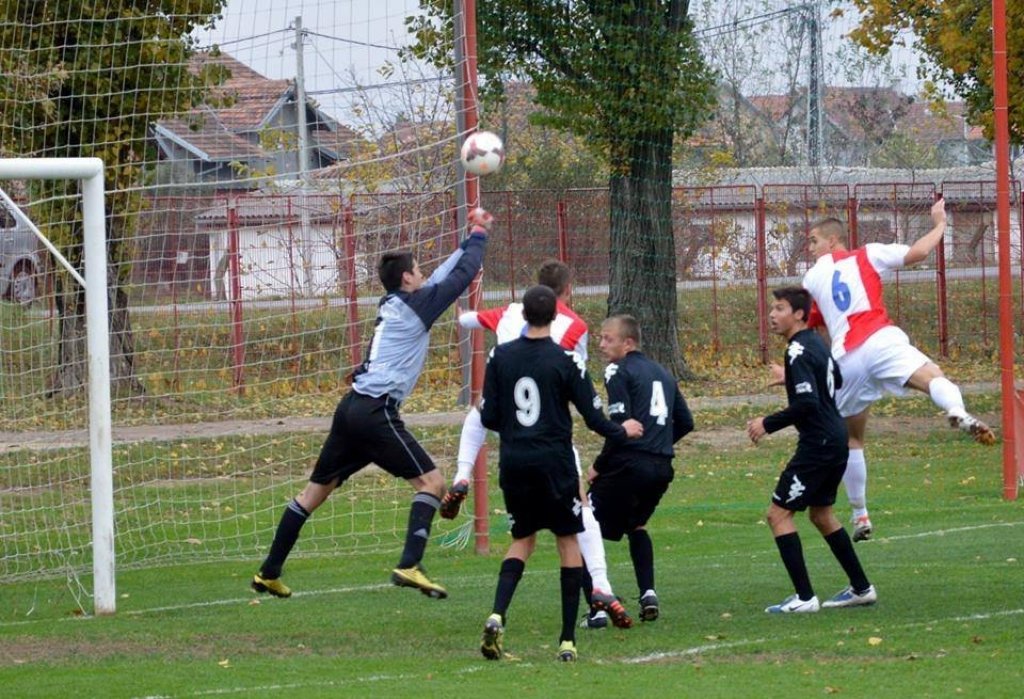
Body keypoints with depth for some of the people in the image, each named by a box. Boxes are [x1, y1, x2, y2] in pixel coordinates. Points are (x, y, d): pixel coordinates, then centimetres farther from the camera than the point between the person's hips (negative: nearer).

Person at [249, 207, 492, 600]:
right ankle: (409, 566, -20)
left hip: (352, 407, 9)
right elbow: (462, 275, 1)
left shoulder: (392, 304, 19)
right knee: (431, 482, -6)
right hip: (376, 412, -9)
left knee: (316, 490, 13)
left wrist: (470, 241, 39)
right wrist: (479, 236, 17)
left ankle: (269, 573, 17)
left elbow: (443, 275, 33)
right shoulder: (414, 306, -3)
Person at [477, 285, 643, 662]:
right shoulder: (566, 360, -9)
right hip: (555, 462, -3)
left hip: (513, 462, 3)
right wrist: (622, 431, 15)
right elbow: (593, 418, -5)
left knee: (522, 541, 18)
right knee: (568, 542, 10)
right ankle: (568, 640, 6)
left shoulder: (500, 357, 0)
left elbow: (488, 417, 3)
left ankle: (497, 615, -7)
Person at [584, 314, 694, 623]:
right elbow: (685, 422, 22)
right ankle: (648, 594, 14)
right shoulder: (662, 372, 21)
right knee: (635, 526, 29)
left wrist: (599, 466, -6)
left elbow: (620, 425, -14)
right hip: (662, 467, 8)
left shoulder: (618, 371, -4)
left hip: (629, 464, -8)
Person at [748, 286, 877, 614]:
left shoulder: (798, 352, -17)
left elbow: (807, 404, -26)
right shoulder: (816, 344, 12)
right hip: (835, 442, 10)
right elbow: (836, 380, 29)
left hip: (818, 446, -10)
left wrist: (768, 424, -17)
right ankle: (861, 588, 27)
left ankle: (804, 598, -9)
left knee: (778, 514, -5)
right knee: (821, 514, 23)